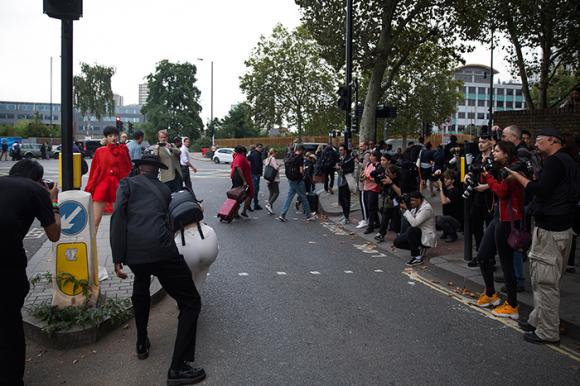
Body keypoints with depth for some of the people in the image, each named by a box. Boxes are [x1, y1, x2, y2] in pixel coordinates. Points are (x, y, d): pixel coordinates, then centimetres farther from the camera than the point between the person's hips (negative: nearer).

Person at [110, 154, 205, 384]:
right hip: (162, 250, -2)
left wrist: (118, 257, -1)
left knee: (141, 288, 34)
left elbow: (118, 215, 0)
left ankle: (142, 343, 42)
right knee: (191, 303, 10)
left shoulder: (128, 183, 16)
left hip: (134, 252, 2)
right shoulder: (164, 189, 24)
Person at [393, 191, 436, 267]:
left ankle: (417, 257, -23)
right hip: (418, 233, 8)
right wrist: (403, 209, -5)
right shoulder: (416, 206, 4)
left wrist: (406, 209, -24)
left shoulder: (426, 208, -22)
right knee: (397, 242, -5)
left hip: (427, 238, -8)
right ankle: (419, 249, 10)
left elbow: (414, 223, -31)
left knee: (410, 230, -36)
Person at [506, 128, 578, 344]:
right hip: (562, 226, 11)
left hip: (549, 229, -10)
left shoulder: (555, 161, -14)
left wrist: (518, 176, -10)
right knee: (541, 278, 19)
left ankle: (548, 332, 5)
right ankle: (538, 320, 29)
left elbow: (540, 190, -22)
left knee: (545, 281, -3)